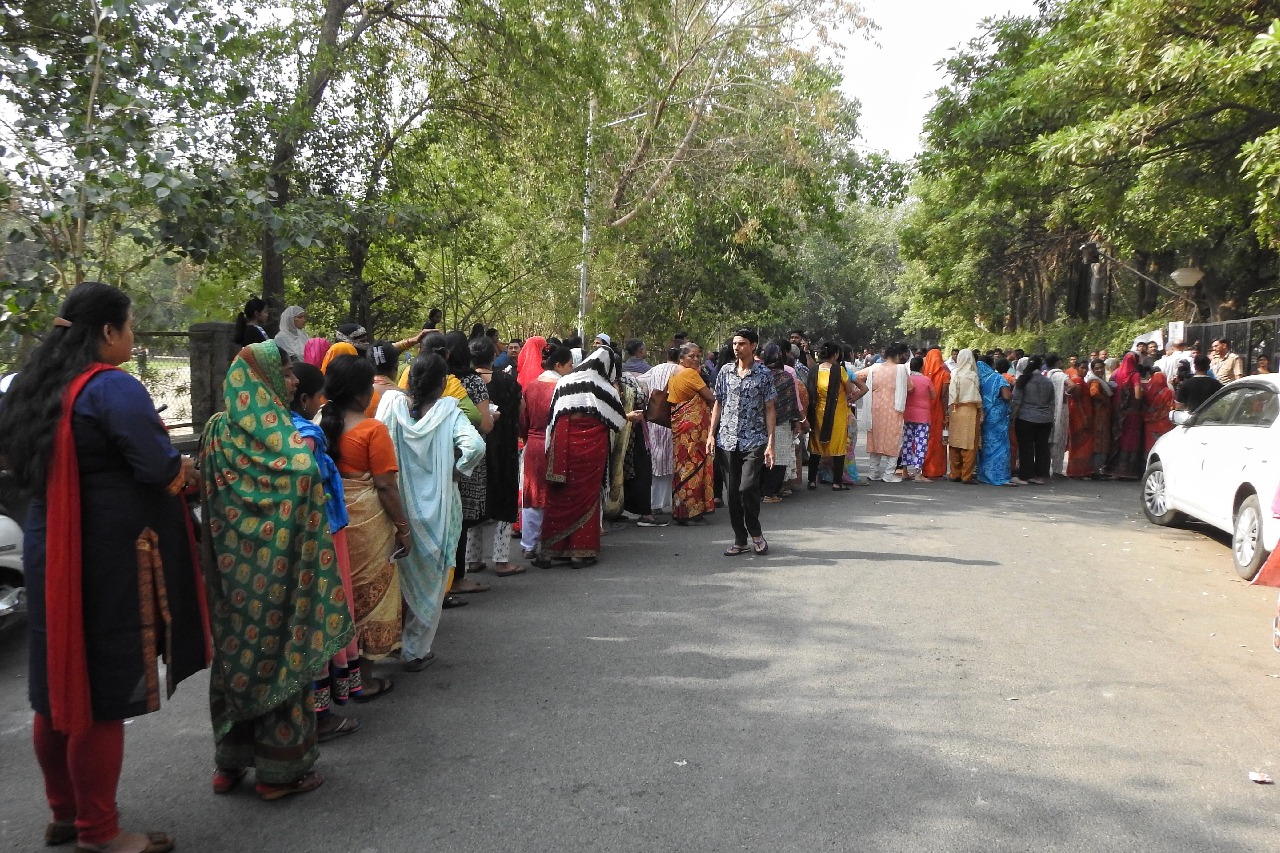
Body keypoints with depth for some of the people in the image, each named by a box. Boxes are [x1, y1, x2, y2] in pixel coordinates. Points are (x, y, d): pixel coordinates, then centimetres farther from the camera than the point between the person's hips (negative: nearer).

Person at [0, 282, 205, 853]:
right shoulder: (113, 387, -17)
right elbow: (162, 469, -21)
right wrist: (185, 469, 1)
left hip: (50, 552, 9)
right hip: (108, 560, -9)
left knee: (58, 688, 18)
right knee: (102, 693, 2)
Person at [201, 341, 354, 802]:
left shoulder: (218, 432, 1)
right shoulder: (293, 437, -15)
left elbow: (210, 506, 8)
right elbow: (308, 510, -15)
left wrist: (221, 563, 18)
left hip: (234, 571, 5)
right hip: (280, 569, -5)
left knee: (237, 649, 15)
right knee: (283, 652, 4)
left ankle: (230, 762, 26)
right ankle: (280, 769, 13)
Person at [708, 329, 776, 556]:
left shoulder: (763, 374, 0)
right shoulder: (725, 371, 9)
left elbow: (769, 410, 0)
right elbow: (718, 404, 13)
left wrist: (770, 443, -7)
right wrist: (711, 434, 5)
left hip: (754, 441, -3)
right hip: (728, 440, 4)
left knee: (747, 487, -15)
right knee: (732, 492, 5)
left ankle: (755, 532, 8)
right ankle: (740, 540, 16)